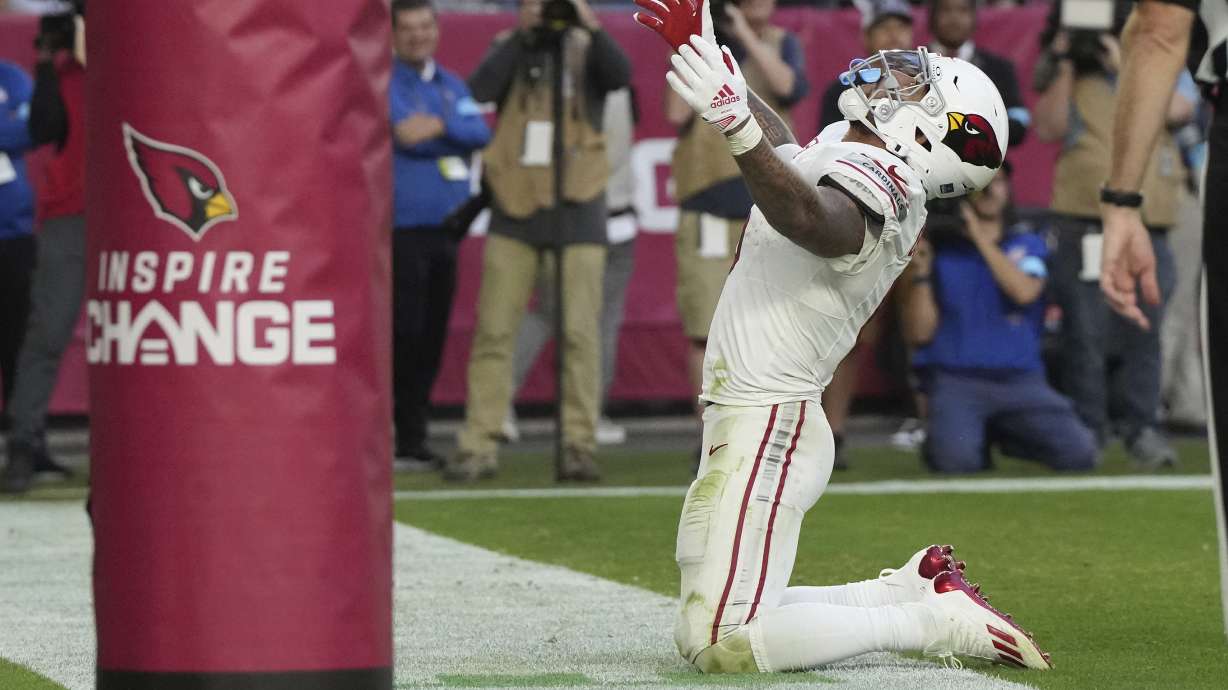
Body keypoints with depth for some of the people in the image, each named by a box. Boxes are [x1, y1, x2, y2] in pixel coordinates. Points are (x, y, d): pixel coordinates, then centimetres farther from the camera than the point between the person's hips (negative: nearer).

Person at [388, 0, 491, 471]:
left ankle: (414, 441, 14)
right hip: (401, 231, -7)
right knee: (404, 335, -10)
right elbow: (408, 136, -17)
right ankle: (405, 441, -6)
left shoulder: (452, 87, 17)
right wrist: (455, 137, -7)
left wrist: (439, 126, -17)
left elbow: (480, 132, 0)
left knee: (430, 340, 8)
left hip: (444, 229, 7)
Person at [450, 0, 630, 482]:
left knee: (579, 333, -3)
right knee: (493, 330, -2)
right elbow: (480, 89, -12)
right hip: (514, 203, 1)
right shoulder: (511, 49, 8)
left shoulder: (587, 51, 6)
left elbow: (621, 75, -15)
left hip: (576, 209, -1)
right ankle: (478, 446, 1)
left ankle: (579, 447, 2)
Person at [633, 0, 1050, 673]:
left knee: (724, 644, -14)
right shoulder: (838, 155, 11)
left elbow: (810, 218, -41)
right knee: (700, 636, 15)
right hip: (749, 422, 10)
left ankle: (933, 621, -3)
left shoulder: (870, 181, -18)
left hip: (764, 430, -10)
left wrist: (738, 125, -56)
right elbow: (784, 149, 32)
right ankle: (913, 589, 16)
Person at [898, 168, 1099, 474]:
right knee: (956, 461, -32)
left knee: (1079, 453, -17)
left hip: (1020, 380, 3)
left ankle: (1007, 436, 14)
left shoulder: (1028, 245, 12)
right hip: (955, 380, -3)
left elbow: (1024, 291, -12)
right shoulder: (937, 248, 6)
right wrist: (919, 273, -12)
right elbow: (919, 334, 1)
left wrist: (981, 238, -10)